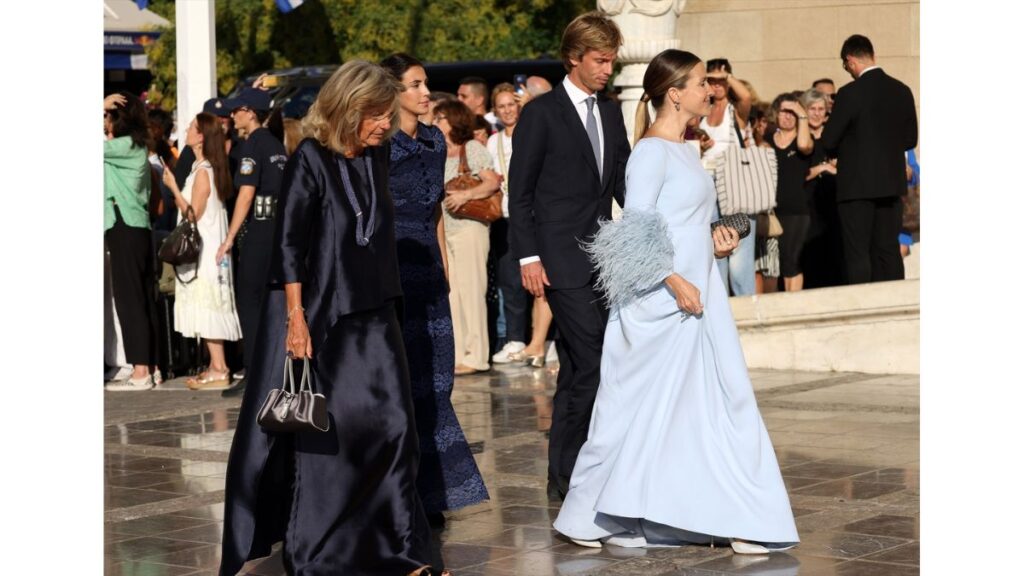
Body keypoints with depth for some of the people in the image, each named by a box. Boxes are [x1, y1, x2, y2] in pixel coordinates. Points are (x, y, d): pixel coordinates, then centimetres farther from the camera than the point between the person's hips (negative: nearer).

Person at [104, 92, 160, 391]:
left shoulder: (126, 145, -12)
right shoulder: (134, 146, 15)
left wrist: (101, 106, -7)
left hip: (125, 229, -9)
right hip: (135, 228, 9)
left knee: (129, 299, -9)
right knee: (141, 300, 9)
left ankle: (140, 372, -10)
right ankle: (147, 367, 11)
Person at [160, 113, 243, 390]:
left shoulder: (202, 172, -15)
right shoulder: (207, 168, 12)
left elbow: (194, 213, -17)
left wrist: (173, 188, -13)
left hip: (205, 251, -10)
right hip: (204, 249, 10)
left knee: (206, 307, -8)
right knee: (208, 309, 11)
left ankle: (219, 371, -8)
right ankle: (216, 366, 14)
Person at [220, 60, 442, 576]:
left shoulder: (376, 157, 8)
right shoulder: (310, 160, -10)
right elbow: (288, 246, -12)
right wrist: (295, 318, -17)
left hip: (371, 316, 6)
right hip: (318, 316, -6)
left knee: (390, 423, -1)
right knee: (315, 432, 2)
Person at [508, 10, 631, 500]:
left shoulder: (610, 113, 13)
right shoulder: (541, 113, -5)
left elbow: (622, 181, 17)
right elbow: (520, 192, -6)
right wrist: (528, 257, -12)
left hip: (603, 256, 7)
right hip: (562, 259, -7)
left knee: (578, 369, 10)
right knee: (595, 364, -13)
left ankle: (564, 472, 17)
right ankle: (569, 472, -4)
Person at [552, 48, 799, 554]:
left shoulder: (683, 149, 14)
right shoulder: (652, 150, -12)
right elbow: (635, 229, -18)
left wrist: (713, 241, 6)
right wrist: (676, 282, -21)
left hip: (698, 295, 9)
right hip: (662, 303, -9)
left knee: (724, 404, 6)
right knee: (640, 408, -1)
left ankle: (739, 518, 11)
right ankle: (586, 517, 12)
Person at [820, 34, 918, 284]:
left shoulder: (850, 94, -14)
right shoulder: (902, 91, 3)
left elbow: (828, 142, -9)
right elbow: (910, 139, 11)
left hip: (857, 184, -5)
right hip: (893, 182, 6)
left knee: (857, 254, -1)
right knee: (888, 250, 10)